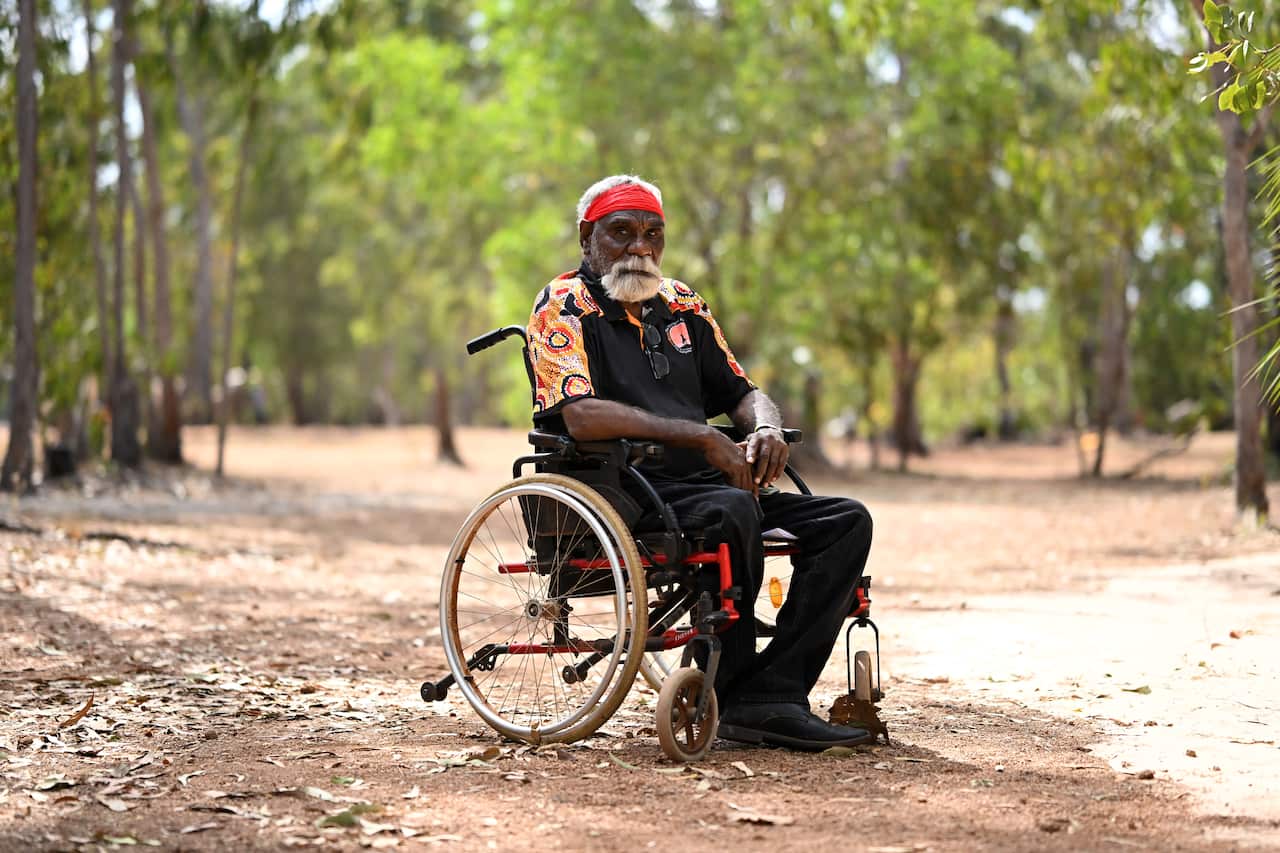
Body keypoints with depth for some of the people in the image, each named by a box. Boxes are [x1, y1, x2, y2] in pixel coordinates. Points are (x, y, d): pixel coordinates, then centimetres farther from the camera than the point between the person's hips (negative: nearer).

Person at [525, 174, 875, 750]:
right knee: (732, 511, -36)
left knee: (847, 521, -9)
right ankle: (728, 696, -21)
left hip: (704, 485, 8)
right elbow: (581, 417, -17)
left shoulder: (681, 304, 20)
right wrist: (702, 438, -19)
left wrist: (767, 430, -3)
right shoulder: (563, 306, -2)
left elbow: (741, 394, 23)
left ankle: (770, 697, -21)